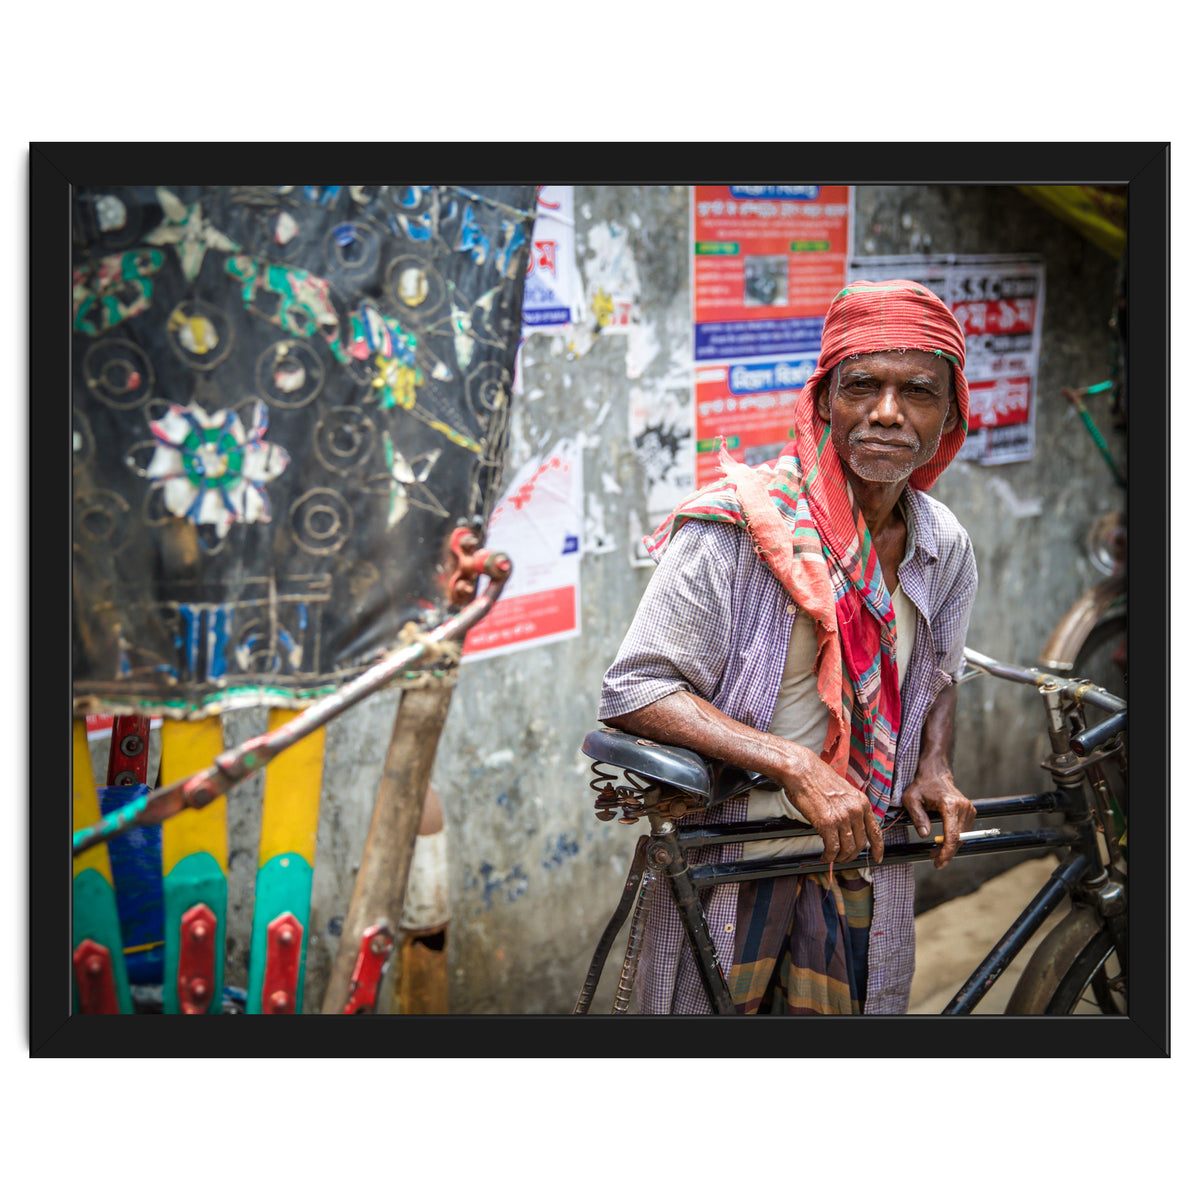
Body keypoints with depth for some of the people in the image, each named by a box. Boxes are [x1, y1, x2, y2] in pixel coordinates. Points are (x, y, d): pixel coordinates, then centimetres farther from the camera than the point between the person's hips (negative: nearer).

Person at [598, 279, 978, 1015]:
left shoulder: (947, 548, 1)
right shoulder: (735, 529, -18)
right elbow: (633, 692, -21)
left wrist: (934, 771, -1)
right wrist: (793, 765, -28)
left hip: (860, 854, 5)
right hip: (730, 858, -5)